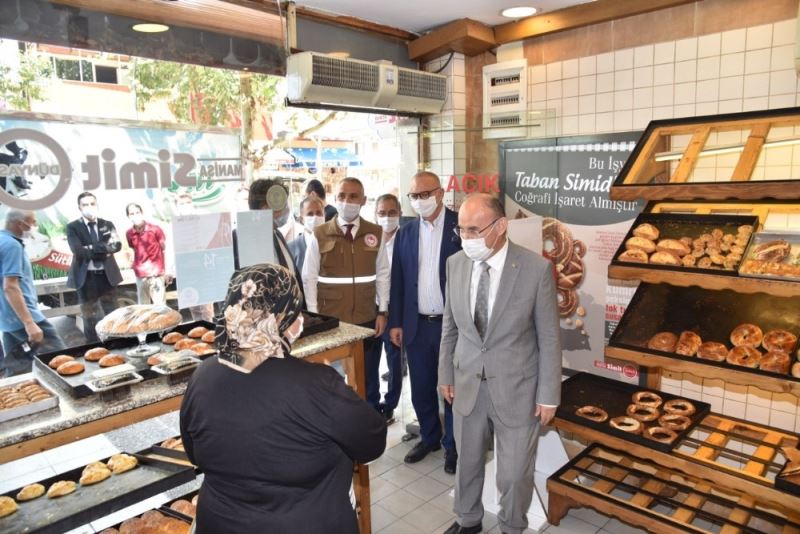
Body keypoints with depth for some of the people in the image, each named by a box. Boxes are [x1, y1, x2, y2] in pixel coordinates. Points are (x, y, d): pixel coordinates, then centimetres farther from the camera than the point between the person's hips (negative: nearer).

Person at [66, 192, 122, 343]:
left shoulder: (107, 224, 8)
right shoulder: (73, 227, -1)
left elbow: (116, 245, -8)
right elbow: (78, 251, -15)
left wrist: (92, 248, -16)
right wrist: (103, 250, -14)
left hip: (107, 275, 2)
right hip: (86, 277, -2)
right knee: (89, 316, 7)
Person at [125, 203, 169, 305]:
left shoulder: (155, 229, -6)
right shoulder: (129, 234, 4)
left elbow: (165, 249, 0)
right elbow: (134, 250, 17)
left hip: (157, 274, -4)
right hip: (140, 276, 4)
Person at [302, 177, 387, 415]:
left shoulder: (376, 234, 1)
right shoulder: (320, 235, -3)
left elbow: (383, 276, 5)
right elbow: (309, 278, -1)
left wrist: (383, 312, 1)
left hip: (367, 320, 2)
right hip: (330, 321, -1)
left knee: (368, 381, 15)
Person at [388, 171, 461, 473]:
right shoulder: (405, 233, 7)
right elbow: (398, 280, 7)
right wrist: (395, 322, 5)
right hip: (416, 324, 4)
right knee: (421, 388, 15)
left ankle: (453, 444, 29)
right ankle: (429, 437, 36)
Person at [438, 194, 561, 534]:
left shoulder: (536, 269, -17)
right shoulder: (455, 264, -5)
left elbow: (549, 338, -9)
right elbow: (450, 326, 5)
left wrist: (548, 395, -6)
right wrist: (446, 375, 10)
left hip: (516, 387, -3)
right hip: (467, 383, 3)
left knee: (515, 471, 14)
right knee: (467, 461, 21)